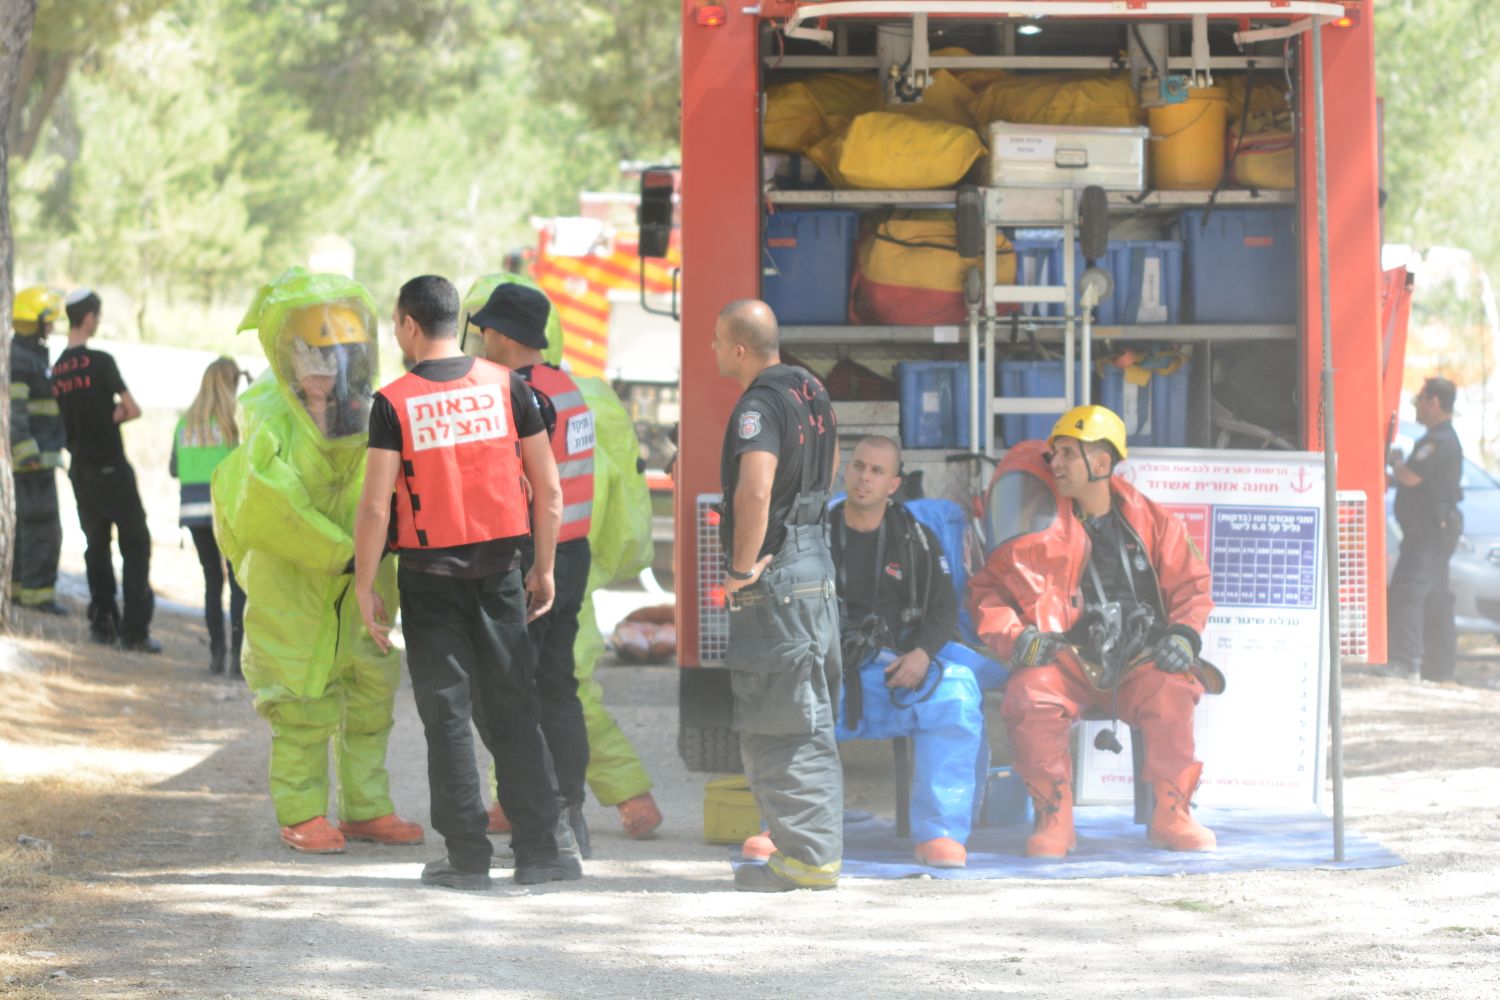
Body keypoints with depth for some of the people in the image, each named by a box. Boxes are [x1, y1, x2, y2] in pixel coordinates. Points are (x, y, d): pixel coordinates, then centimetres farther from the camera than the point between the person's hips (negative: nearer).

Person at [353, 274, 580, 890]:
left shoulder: (394, 402, -8)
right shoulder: (505, 386, 1)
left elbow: (376, 505, -11)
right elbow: (548, 488, 2)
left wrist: (364, 586, -3)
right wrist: (543, 569, 11)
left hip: (430, 574, -3)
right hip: (498, 569, 3)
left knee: (446, 714, 4)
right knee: (512, 710, 9)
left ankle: (468, 856, 4)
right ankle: (540, 850, 6)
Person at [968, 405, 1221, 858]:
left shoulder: (1152, 522, 10)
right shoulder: (1041, 534, 7)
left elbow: (1190, 585, 14)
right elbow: (987, 591, 9)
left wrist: (1184, 634, -5)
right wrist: (1016, 638, -8)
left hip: (1138, 660, 0)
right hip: (1066, 659, 0)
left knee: (1174, 689, -32)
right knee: (1029, 697, -33)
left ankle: (1171, 814, -15)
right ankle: (1054, 818, -17)